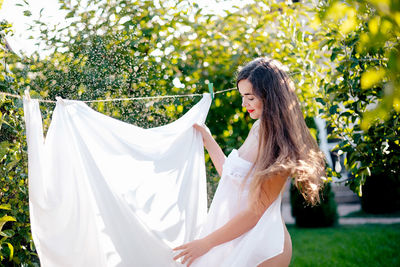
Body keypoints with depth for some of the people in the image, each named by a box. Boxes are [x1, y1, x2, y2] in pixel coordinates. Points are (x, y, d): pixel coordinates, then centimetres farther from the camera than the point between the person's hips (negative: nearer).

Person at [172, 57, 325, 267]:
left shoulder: (278, 147, -20)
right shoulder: (259, 129, 6)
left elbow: (254, 213, -19)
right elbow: (232, 175, 16)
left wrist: (206, 243, -12)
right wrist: (208, 141, 21)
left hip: (261, 248, -8)